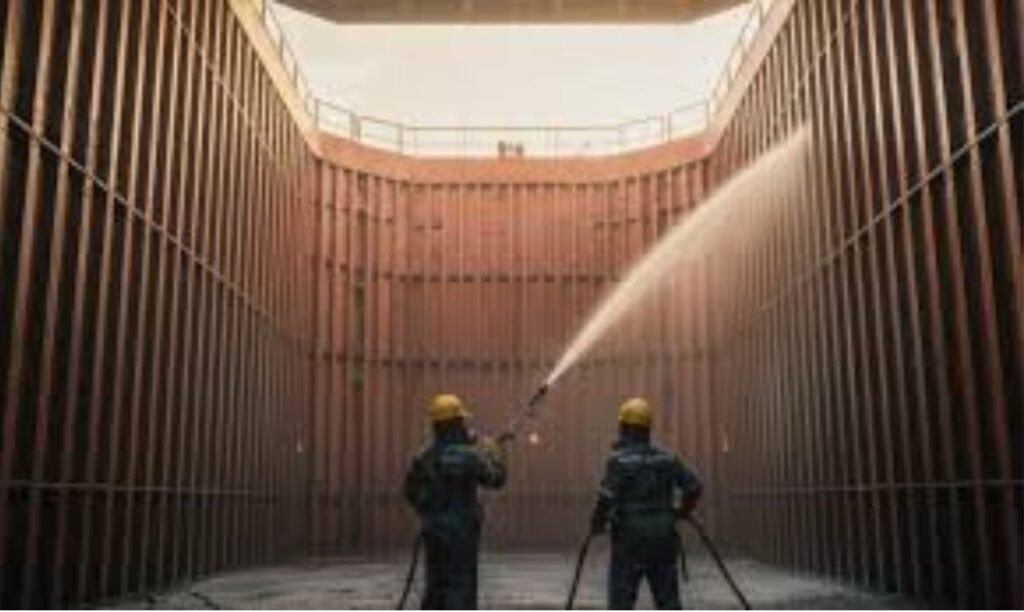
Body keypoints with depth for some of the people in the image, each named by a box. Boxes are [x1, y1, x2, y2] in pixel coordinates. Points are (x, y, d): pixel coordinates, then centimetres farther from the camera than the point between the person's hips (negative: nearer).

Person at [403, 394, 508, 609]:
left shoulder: (424, 456, 2)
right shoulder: (467, 456, -17)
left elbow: (410, 490, 10)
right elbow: (496, 478, -5)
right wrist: (495, 452, 11)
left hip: (432, 529, 6)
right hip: (460, 530, -6)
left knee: (436, 586, 16)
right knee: (461, 588, 0)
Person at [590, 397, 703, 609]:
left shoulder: (619, 460, -11)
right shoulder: (666, 459, 5)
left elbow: (607, 498, -19)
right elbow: (694, 485, 4)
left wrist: (597, 524, -3)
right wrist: (681, 511, 19)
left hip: (630, 540, -5)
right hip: (663, 538, 5)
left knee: (621, 600, 1)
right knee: (668, 599, 12)